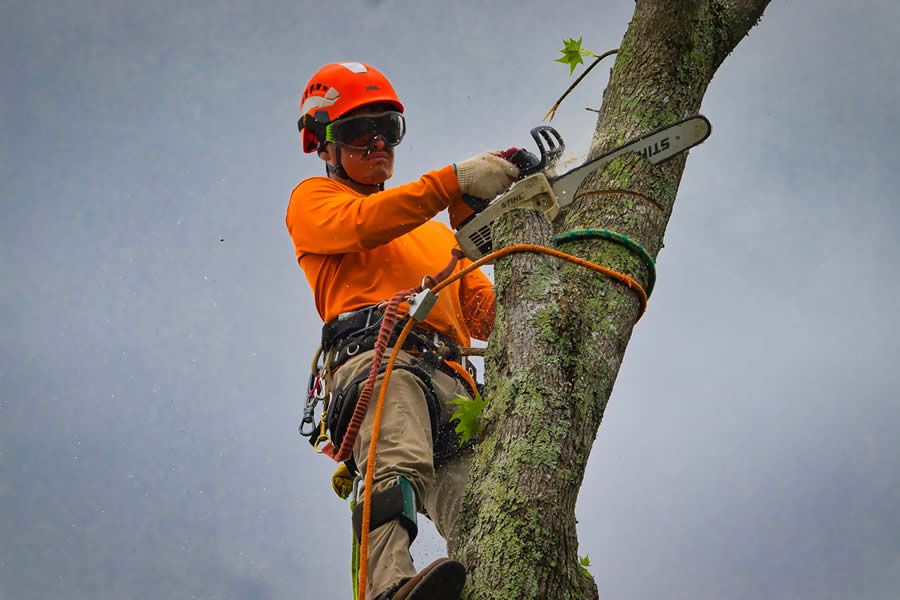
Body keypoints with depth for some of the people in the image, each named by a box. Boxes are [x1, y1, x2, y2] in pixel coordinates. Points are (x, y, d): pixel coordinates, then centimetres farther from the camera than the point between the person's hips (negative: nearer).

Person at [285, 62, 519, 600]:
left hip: (452, 379, 6)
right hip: (376, 354, -5)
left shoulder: (439, 234, 42)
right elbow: (360, 224, 2)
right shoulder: (314, 199, 27)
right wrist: (457, 181, -5)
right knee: (401, 465, -37)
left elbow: (488, 316, 30)